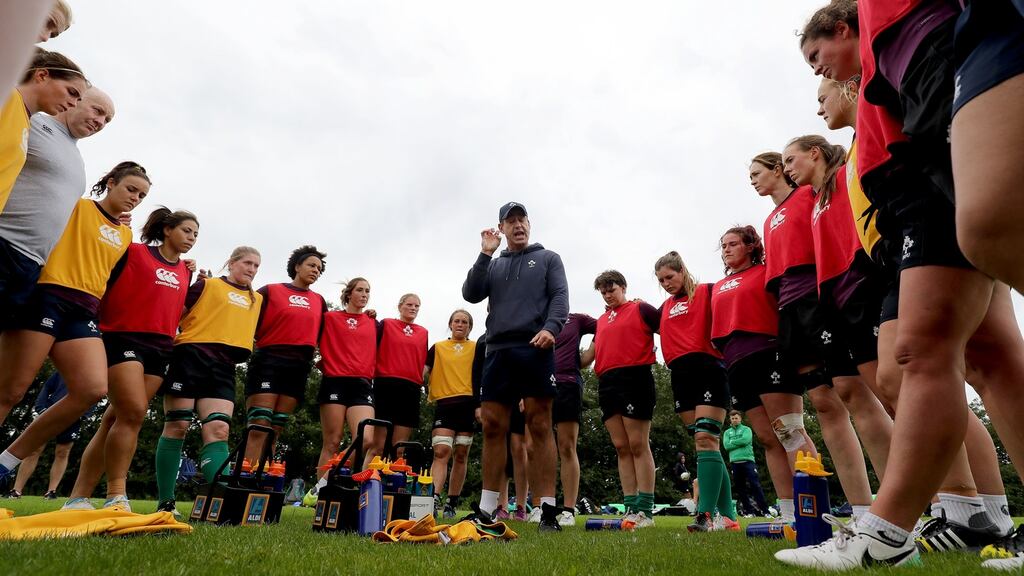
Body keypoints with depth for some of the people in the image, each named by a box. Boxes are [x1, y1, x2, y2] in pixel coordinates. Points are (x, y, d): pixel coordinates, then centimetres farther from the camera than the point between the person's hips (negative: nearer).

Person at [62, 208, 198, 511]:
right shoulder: (133, 251, 0)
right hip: (124, 339, -5)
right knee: (134, 412, -18)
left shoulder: (185, 271, 17)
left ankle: (78, 497, 10)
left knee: (116, 419, 4)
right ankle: (116, 496, -10)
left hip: (160, 348, 6)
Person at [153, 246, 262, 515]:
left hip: (224, 367, 4)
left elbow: (255, 330, 24)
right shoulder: (207, 285, 6)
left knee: (218, 430, -8)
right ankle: (165, 502, 7)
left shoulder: (257, 299, 19)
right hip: (191, 357, -4)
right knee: (177, 426, -1)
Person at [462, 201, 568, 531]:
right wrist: (485, 255, 2)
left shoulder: (548, 258, 15)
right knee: (492, 428, 3)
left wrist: (550, 327, -17)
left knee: (540, 428, -4)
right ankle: (486, 509, 12)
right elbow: (471, 295, 8)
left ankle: (548, 508, 0)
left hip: (535, 349, -3)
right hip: (498, 351, 3)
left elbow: (560, 297, 2)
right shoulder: (493, 265, 23)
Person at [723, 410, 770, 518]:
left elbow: (745, 440, -11)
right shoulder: (727, 432, 16)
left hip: (748, 460, -3)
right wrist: (740, 443, -6)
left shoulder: (746, 429, 9)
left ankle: (765, 511, -4)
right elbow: (726, 446, 0)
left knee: (755, 485, -8)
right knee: (740, 488, 4)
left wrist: (733, 442, -2)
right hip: (734, 462, 3)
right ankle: (750, 512, 11)